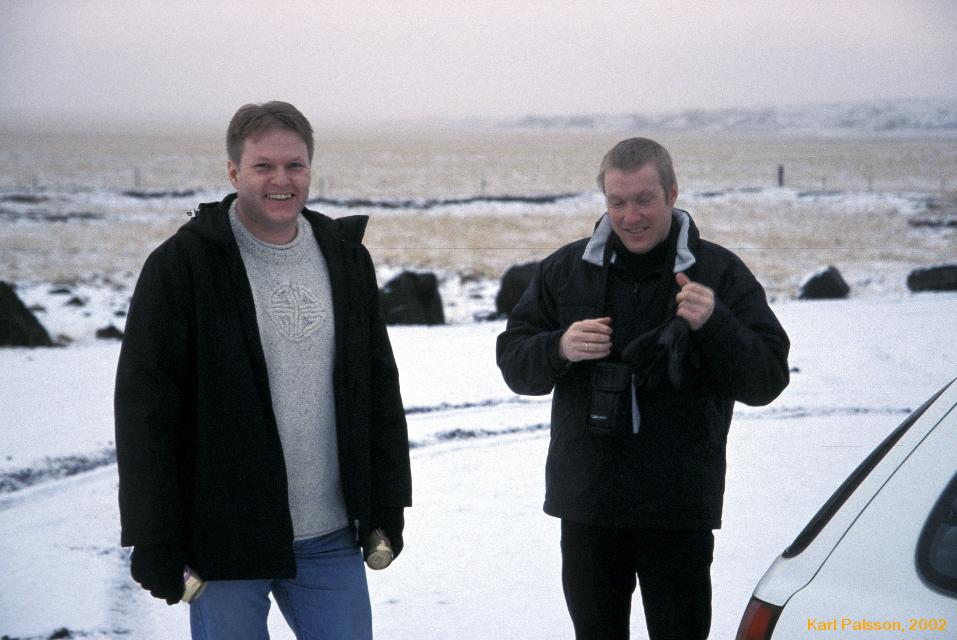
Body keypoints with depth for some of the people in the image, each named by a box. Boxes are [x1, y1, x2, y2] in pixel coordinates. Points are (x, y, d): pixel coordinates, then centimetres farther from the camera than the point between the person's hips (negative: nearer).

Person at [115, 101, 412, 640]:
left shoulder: (346, 258, 8)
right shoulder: (181, 265, -7)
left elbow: (380, 388, 14)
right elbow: (144, 408, -9)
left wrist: (388, 508, 10)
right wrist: (153, 540, -12)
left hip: (331, 540, 4)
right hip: (224, 541, -4)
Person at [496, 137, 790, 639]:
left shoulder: (719, 273, -1)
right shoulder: (566, 268, 6)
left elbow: (767, 381, -6)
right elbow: (513, 361, 7)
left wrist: (714, 324, -23)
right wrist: (559, 349, -15)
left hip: (679, 507, -2)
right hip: (587, 502, 3)